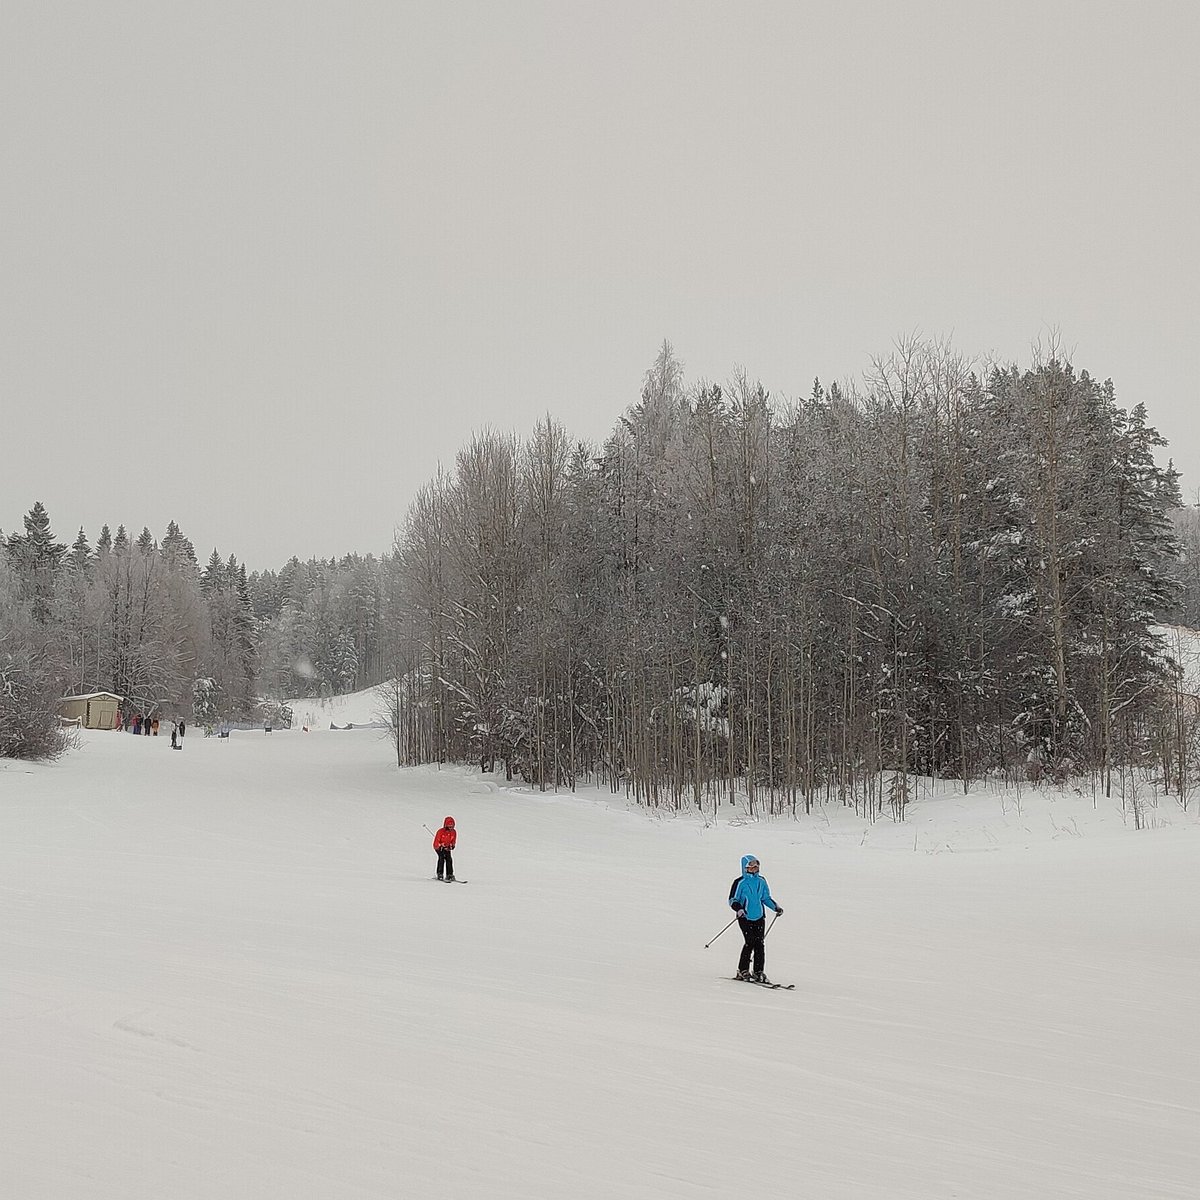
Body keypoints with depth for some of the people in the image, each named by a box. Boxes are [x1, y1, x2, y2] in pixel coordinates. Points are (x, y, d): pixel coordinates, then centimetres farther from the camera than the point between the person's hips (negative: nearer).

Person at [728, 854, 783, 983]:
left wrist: (776, 907, 9)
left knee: (760, 944, -1)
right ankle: (742, 971, -3)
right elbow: (732, 900, -4)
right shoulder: (740, 882, -5)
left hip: (759, 917, 5)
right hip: (745, 918, -5)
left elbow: (766, 897, 22)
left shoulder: (761, 881, 11)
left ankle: (758, 972, 5)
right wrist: (739, 909, -22)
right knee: (750, 942, -14)